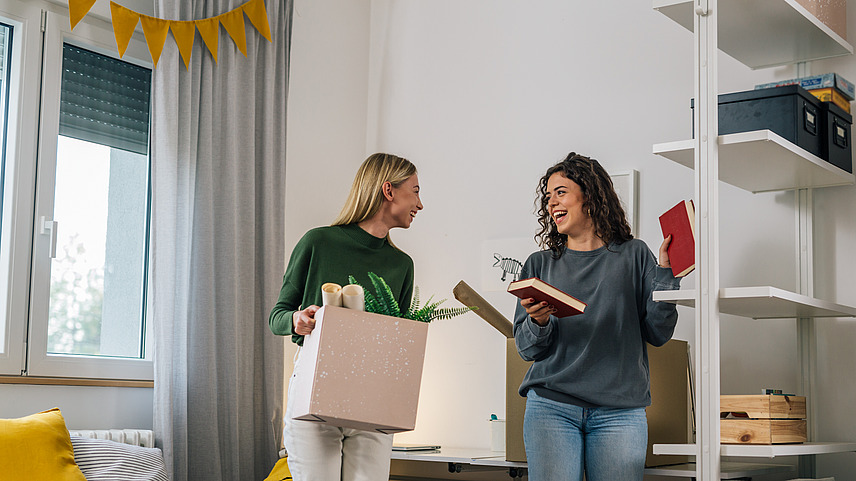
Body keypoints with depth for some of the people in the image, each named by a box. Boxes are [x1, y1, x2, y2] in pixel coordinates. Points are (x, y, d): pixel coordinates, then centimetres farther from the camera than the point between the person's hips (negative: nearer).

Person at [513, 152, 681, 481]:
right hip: (551, 406, 1)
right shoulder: (540, 264, 12)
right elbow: (526, 348, 9)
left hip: (619, 411, 0)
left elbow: (658, 333, 3)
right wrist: (538, 322, -12)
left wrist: (665, 269, -3)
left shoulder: (633, 256, 9)